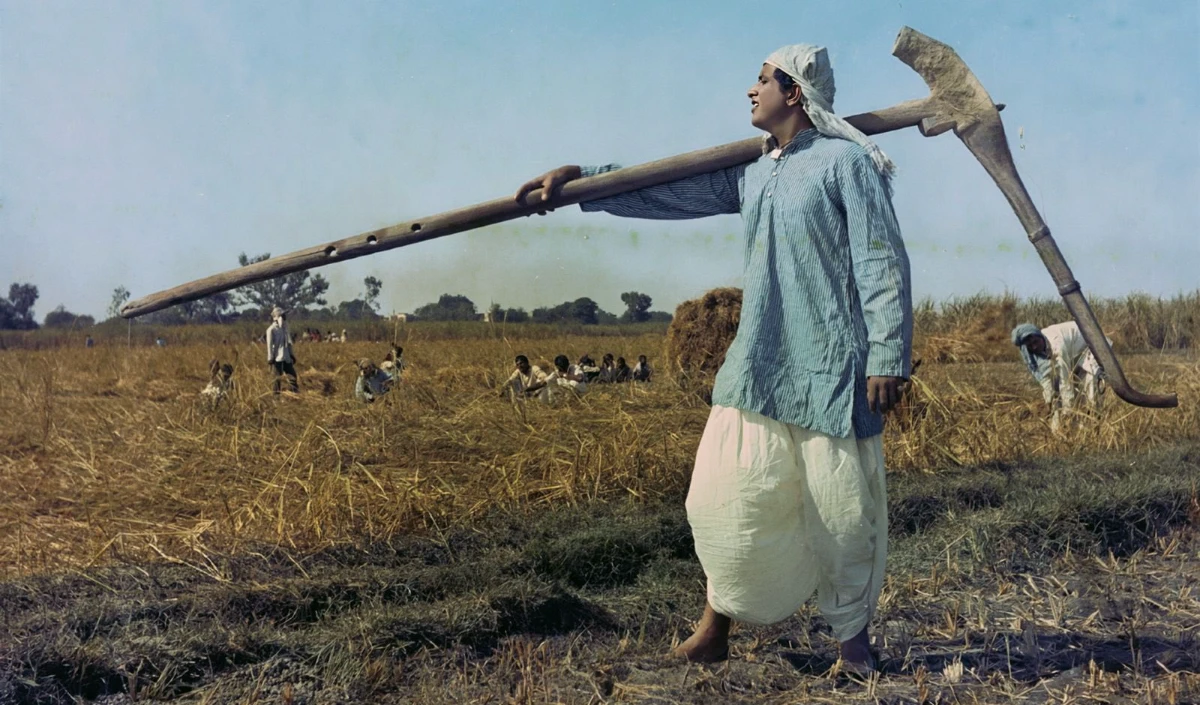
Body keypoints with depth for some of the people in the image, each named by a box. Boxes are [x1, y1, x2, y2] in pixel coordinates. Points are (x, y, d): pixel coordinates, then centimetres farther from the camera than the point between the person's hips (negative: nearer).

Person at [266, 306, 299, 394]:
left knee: (292, 375, 6)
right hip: (277, 358, -7)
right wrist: (270, 358, -14)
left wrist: (291, 354, 18)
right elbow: (270, 344, -11)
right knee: (278, 377, -3)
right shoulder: (271, 329, -9)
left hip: (286, 357, 7)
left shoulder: (284, 328, 13)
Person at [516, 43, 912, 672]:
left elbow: (883, 264, -10)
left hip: (833, 371, -5)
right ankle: (716, 625, 20)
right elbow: (670, 190, 15)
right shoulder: (750, 171, 14)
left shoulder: (846, 162, -5)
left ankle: (852, 634, 23)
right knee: (727, 497, 4)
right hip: (757, 363, 6)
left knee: (844, 508, 3)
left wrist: (889, 358, -15)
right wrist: (578, 179, 10)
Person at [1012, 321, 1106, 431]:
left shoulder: (1057, 344, -38)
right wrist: (1054, 408, -21)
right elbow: (1045, 380, -16)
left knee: (1091, 380, -29)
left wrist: (1068, 411, -36)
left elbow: (1065, 380, -37)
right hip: (1071, 356, 7)